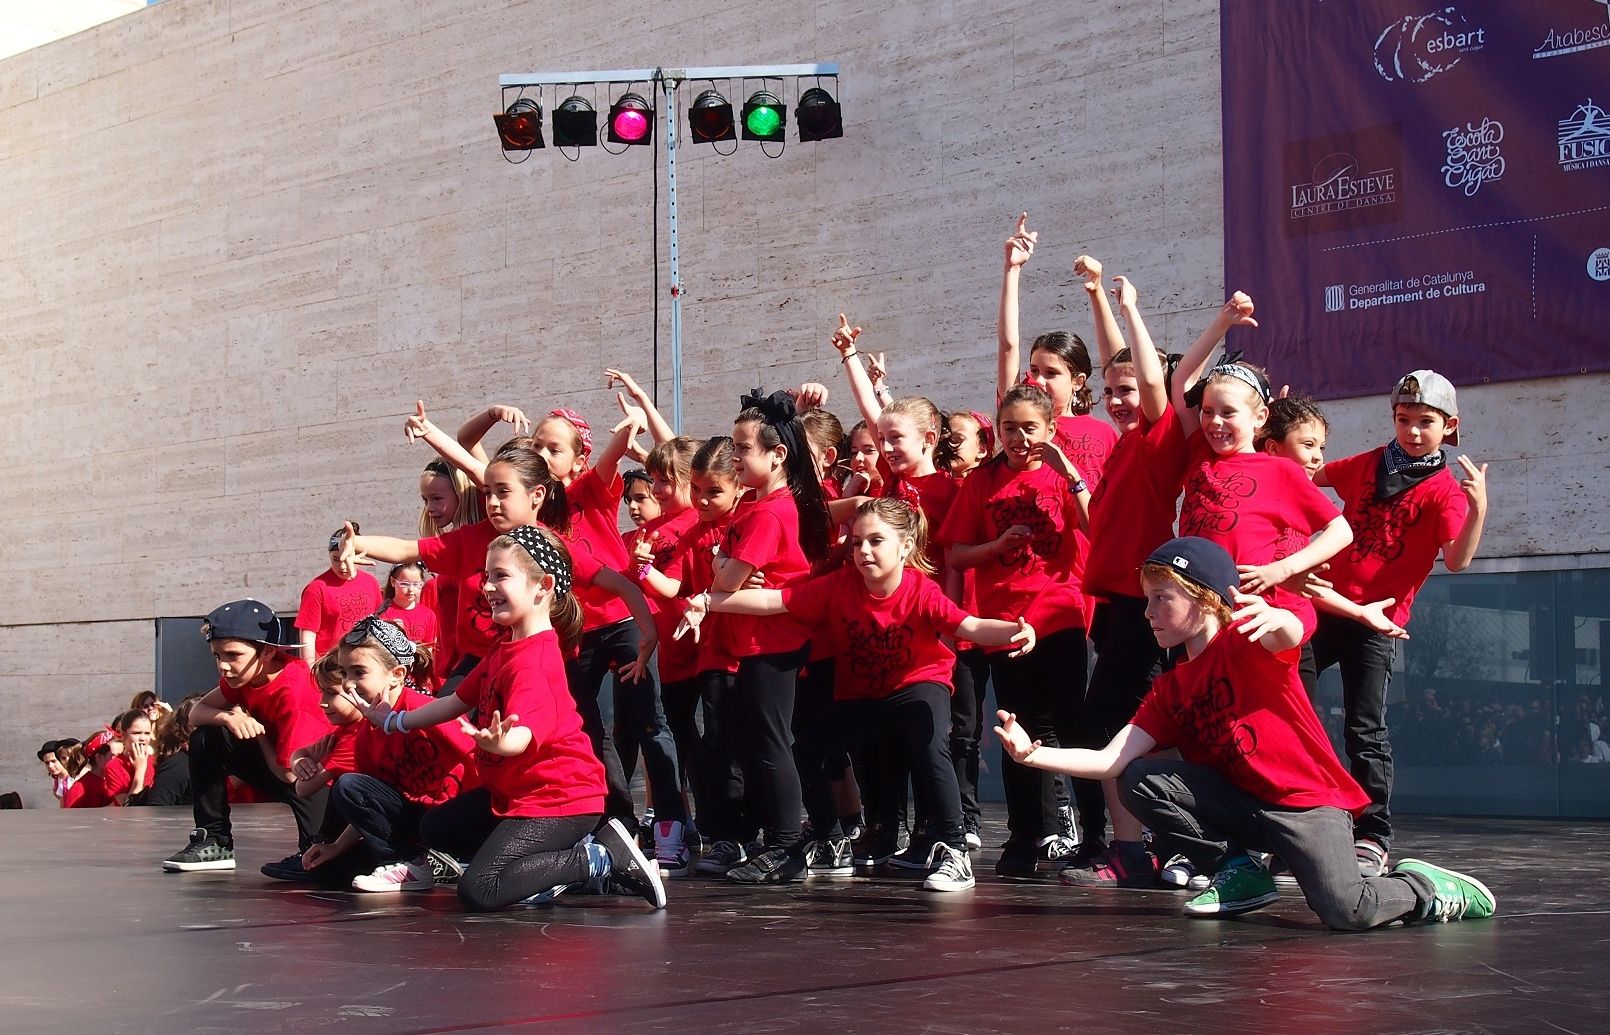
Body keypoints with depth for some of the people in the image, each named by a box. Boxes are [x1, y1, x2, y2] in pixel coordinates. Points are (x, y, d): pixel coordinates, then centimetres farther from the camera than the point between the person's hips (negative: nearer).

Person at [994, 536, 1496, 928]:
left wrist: (1276, 619, -62)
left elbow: (1292, 634, -36)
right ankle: (1239, 872, 2)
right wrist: (1033, 753, -14)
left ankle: (1421, 887, 6)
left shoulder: (1246, 642, -10)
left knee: (1347, 914, -29)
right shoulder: (1170, 689, 10)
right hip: (1240, 802, 6)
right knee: (1141, 781, -14)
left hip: (1308, 802, -6)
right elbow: (1112, 760, 0)